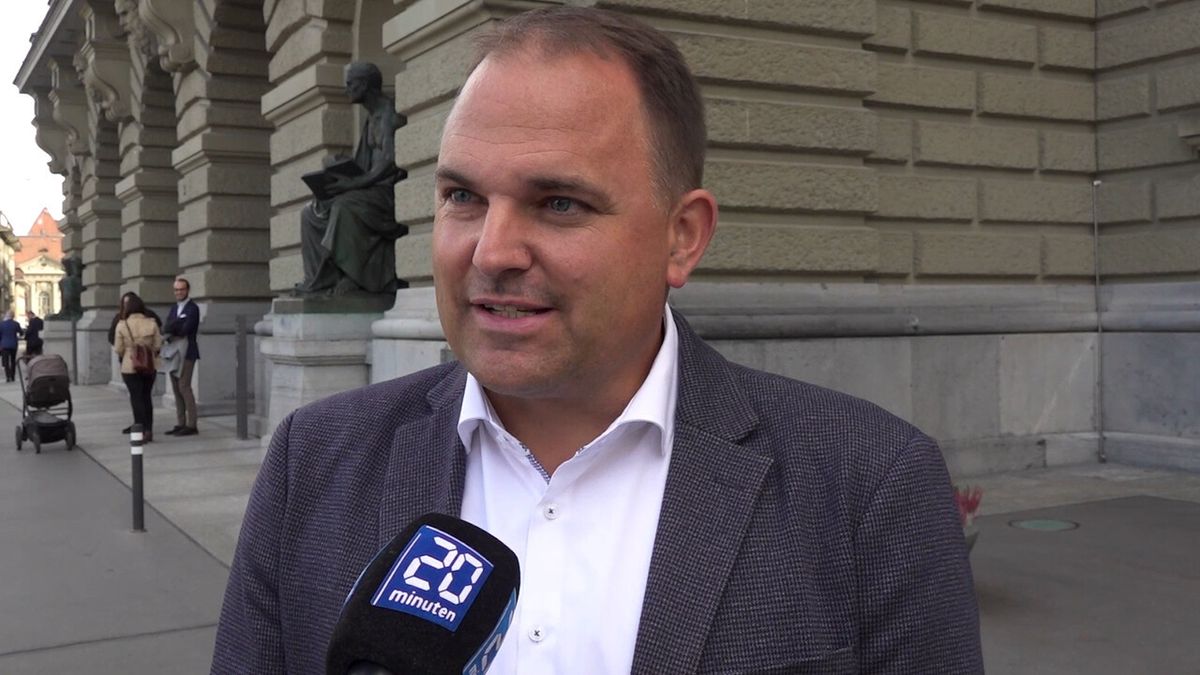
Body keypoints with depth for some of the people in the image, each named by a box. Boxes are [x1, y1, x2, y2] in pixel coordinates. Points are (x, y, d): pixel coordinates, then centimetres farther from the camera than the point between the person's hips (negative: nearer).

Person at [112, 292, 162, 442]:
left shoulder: (122, 325, -10)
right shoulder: (151, 323, -6)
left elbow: (118, 349, -5)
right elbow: (158, 345, -2)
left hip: (130, 366, -2)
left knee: (136, 397, 4)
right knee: (146, 397, 15)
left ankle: (143, 430, -1)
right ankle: (148, 428, 17)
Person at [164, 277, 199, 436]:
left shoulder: (193, 308, -7)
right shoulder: (174, 308, 17)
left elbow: (185, 330, -17)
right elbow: (166, 328, 5)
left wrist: (172, 328, -2)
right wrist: (178, 323, -14)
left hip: (187, 352, -8)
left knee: (184, 387, -12)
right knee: (176, 389, 8)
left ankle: (191, 425, -9)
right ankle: (180, 424, 12)